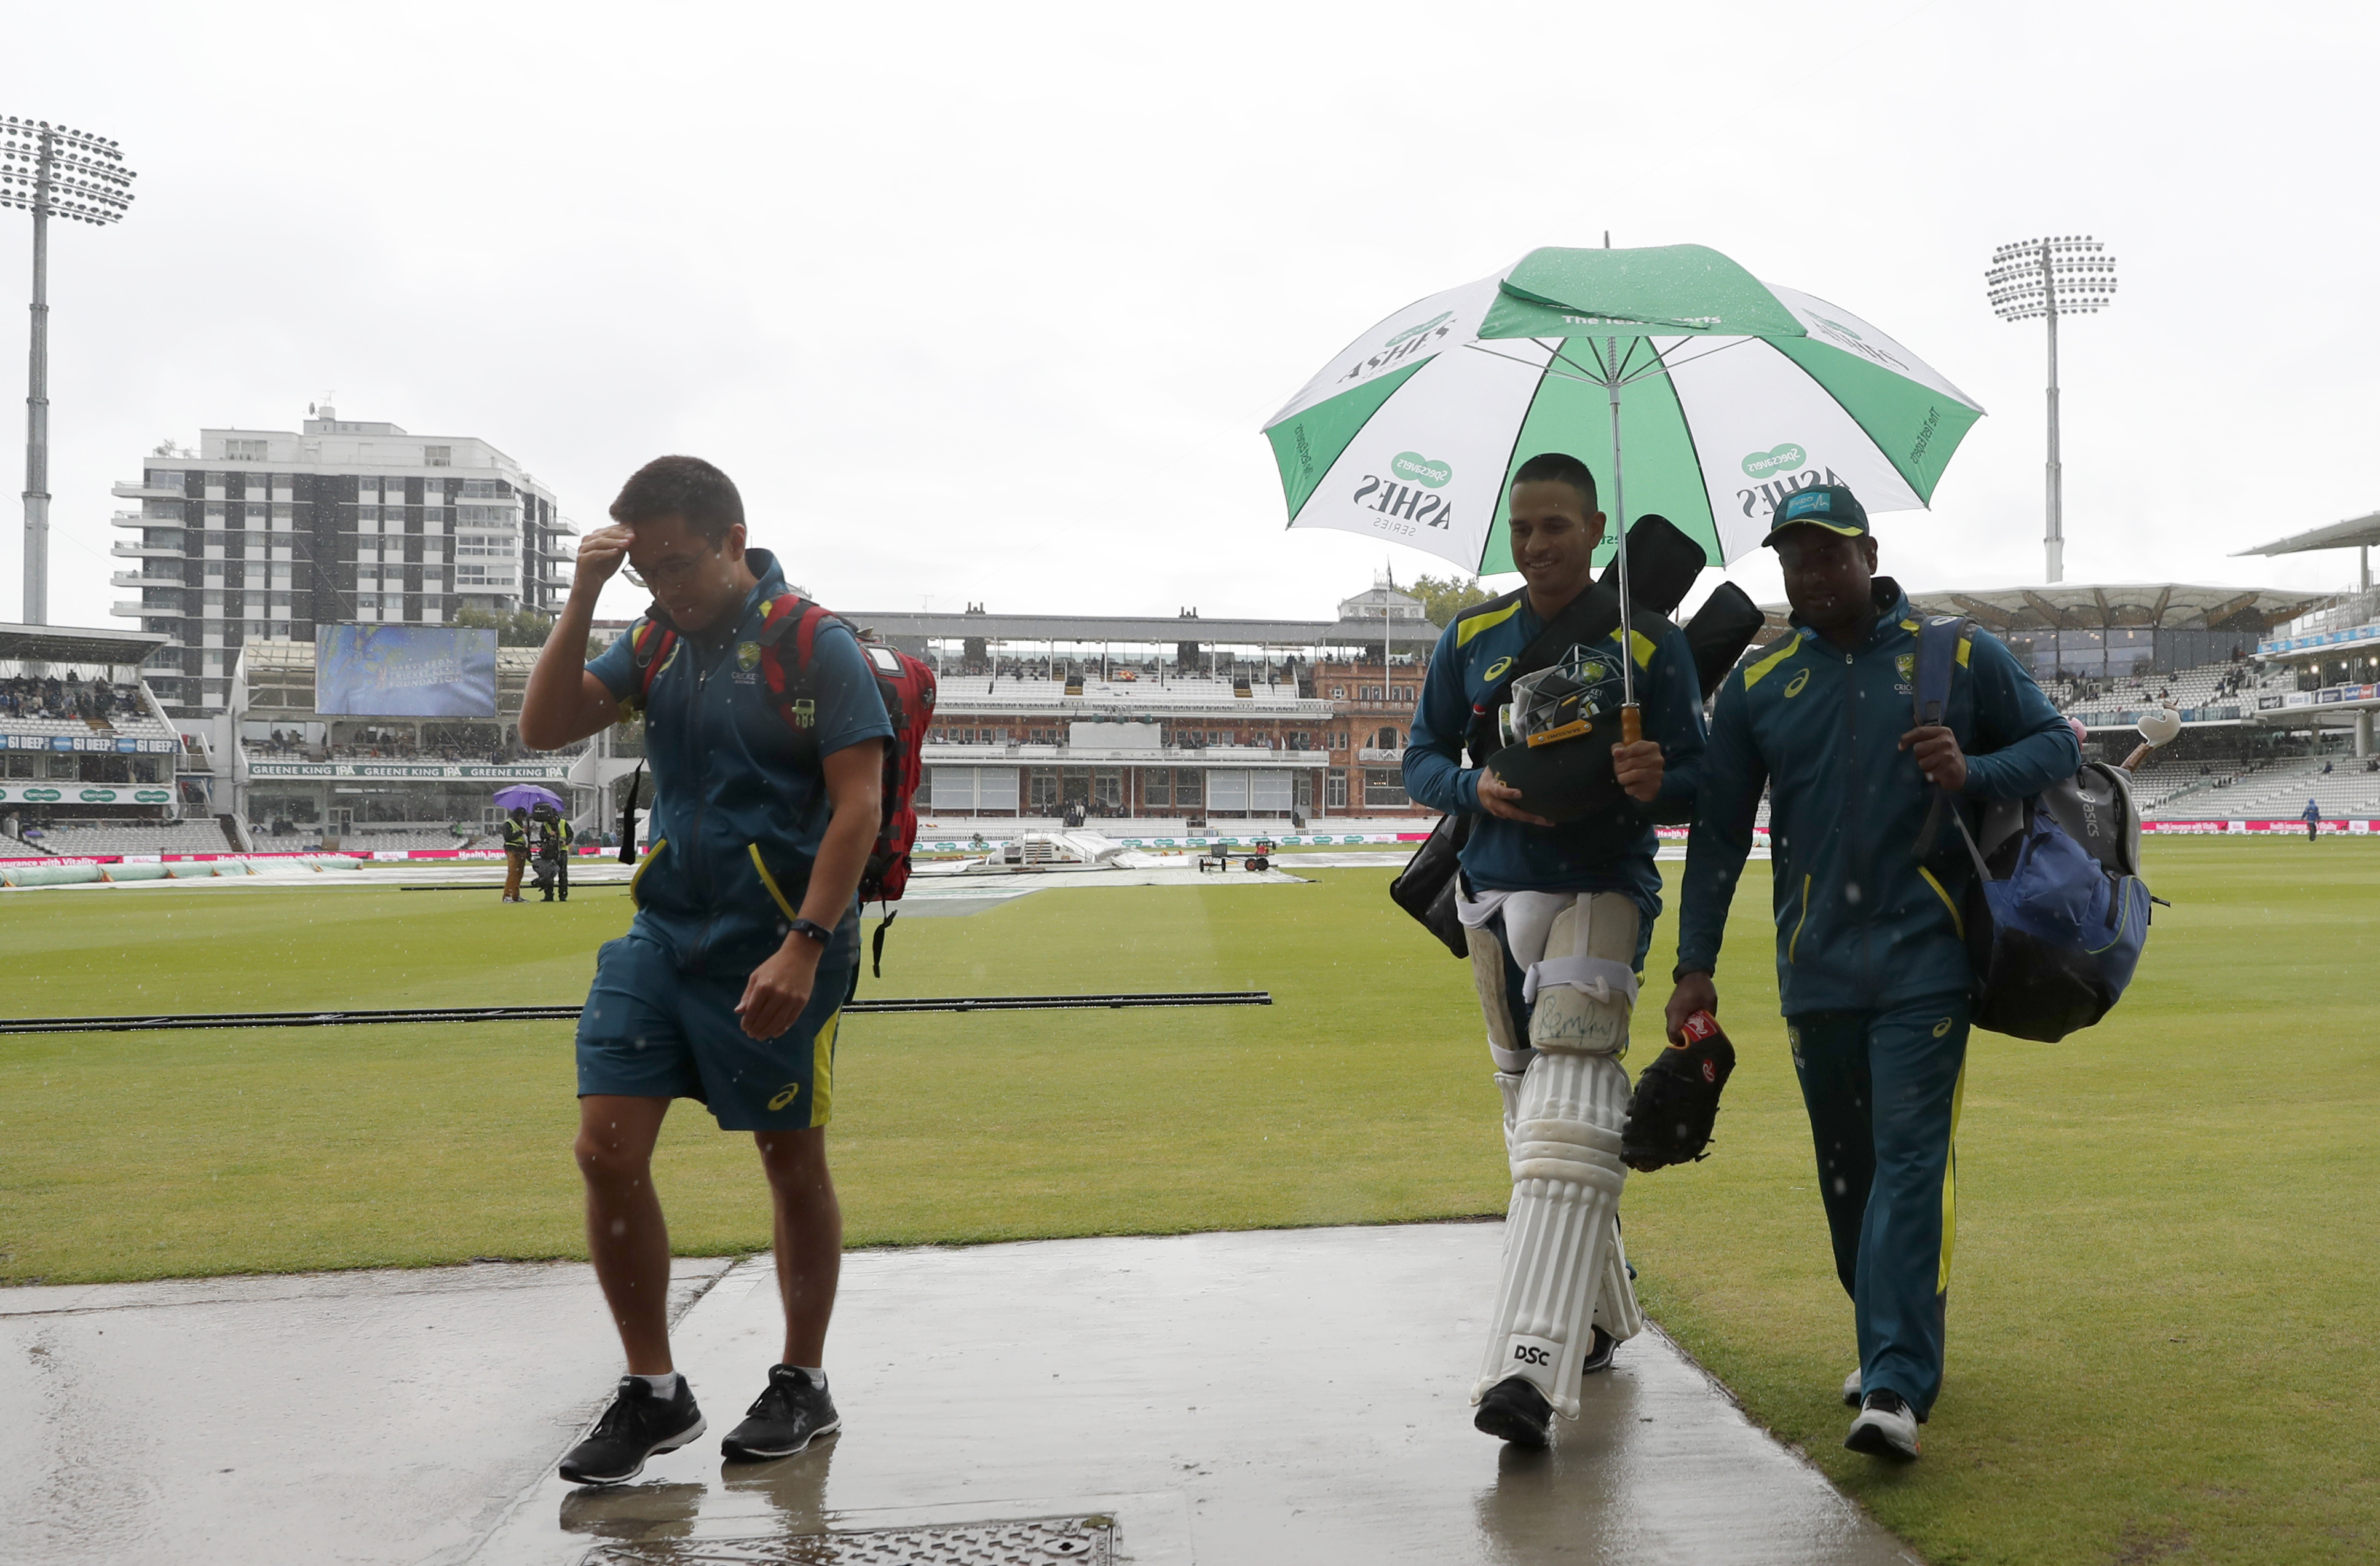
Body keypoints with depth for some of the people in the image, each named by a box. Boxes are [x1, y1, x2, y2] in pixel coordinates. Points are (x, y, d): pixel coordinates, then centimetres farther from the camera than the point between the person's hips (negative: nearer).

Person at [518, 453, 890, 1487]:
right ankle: (652, 1393, 15)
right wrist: (582, 597, -5)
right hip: (662, 932, 6)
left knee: (792, 1164, 8)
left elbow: (859, 803, -15)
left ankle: (802, 1385, 26)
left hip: (773, 947, -6)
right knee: (606, 1150, -1)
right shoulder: (658, 638, 9)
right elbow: (545, 729, 6)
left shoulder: (815, 644, -9)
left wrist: (803, 951, -21)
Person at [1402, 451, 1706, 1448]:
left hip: (1605, 890, -5)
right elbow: (1423, 758, 13)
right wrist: (1476, 788, -10)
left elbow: (1700, 776, 2)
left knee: (1567, 1120, -18)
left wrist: (1657, 784, -22)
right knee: (1528, 1107, 12)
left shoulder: (1649, 642, 2)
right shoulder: (1473, 638, 11)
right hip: (1497, 893, 5)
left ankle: (1532, 1369, -24)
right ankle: (1602, 1315, 31)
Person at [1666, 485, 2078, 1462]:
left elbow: (2059, 743, 11)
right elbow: (1719, 831, 10)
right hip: (1815, 968, 3)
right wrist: (1695, 964, 5)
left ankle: (1898, 1387, -11)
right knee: (1845, 1172, 11)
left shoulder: (1960, 657, 4)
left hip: (1924, 955, -3)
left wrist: (1974, 776, -12)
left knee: (1909, 1160, -10)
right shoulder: (1757, 684, 8)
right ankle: (1891, 1352, 28)